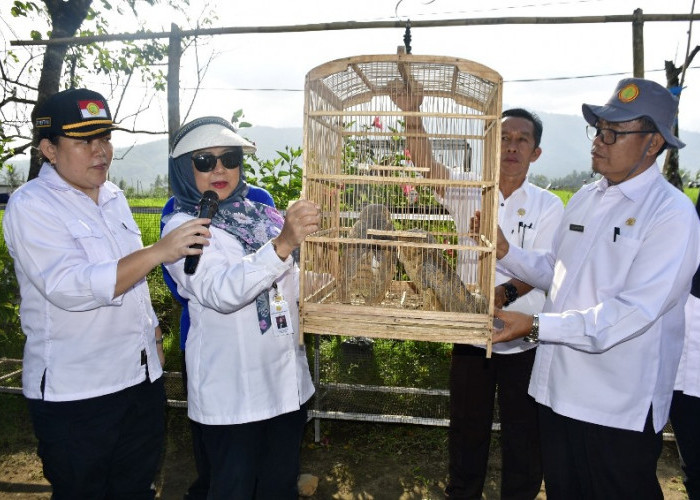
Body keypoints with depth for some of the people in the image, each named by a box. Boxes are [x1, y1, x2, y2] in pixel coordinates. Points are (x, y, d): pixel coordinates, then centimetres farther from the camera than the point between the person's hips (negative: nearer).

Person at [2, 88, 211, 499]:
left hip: (142, 377, 6)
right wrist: (159, 251, -34)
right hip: (74, 393, -6)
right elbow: (70, 287, -27)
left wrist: (153, 331, 19)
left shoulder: (113, 196, 9)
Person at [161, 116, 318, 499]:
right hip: (231, 393, -5)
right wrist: (282, 244, -41)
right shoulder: (182, 228, -10)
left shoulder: (264, 217, 5)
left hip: (286, 380, 5)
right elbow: (221, 291, -29)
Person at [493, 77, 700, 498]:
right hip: (558, 389, 7)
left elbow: (634, 313, -24)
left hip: (622, 407, -6)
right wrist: (506, 251, -1)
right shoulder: (584, 199, 8)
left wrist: (536, 326, -27)